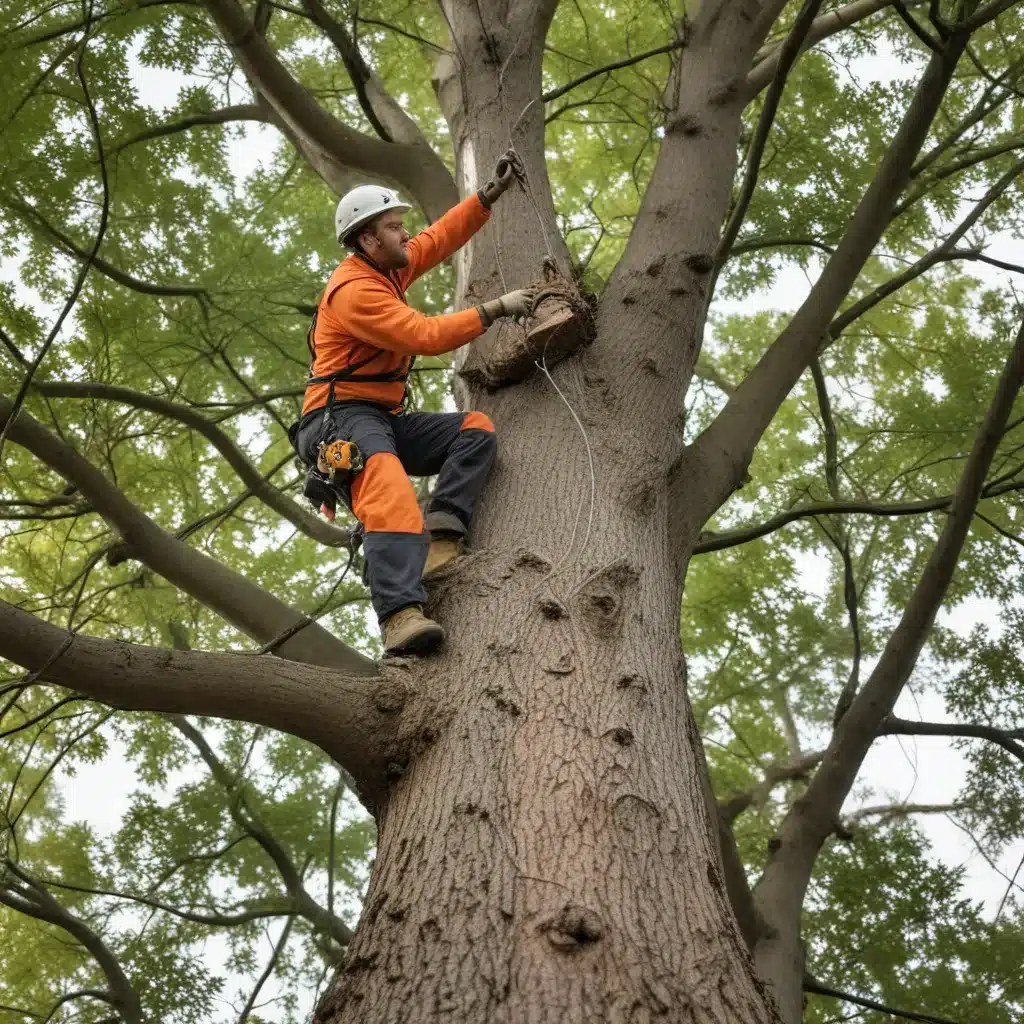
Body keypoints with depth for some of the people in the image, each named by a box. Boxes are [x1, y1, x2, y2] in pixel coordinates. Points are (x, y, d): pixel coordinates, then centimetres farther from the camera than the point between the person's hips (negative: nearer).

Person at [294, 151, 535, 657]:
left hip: (387, 419, 10)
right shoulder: (354, 291, -15)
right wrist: (496, 309, -15)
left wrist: (490, 193, 15)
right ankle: (401, 615, -58)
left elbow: (443, 236, 26)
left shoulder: (387, 267, 15)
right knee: (390, 491, -38)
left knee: (476, 429, -8)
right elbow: (427, 336, -22)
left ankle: (439, 536, -28)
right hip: (341, 417, -10)